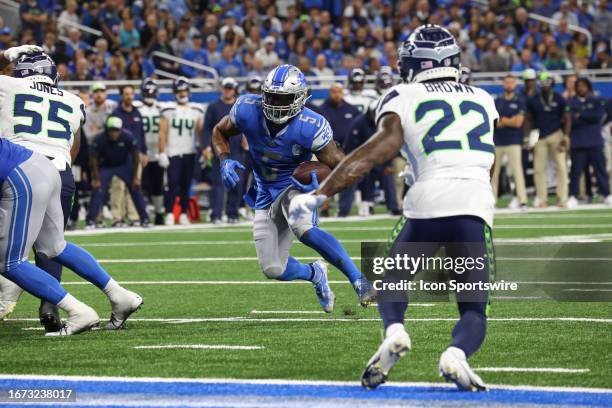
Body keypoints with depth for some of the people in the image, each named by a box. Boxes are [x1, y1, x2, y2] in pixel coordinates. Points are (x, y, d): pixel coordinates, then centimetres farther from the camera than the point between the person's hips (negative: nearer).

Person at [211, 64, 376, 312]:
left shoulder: (311, 127, -26)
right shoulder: (248, 110, -18)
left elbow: (338, 166, -16)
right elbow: (219, 133, 2)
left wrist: (314, 176, -36)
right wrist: (225, 160, -17)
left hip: (295, 186, -4)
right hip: (265, 194, 4)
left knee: (304, 230, -39)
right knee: (273, 269, 1)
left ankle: (359, 282, -32)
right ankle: (314, 274, 35)